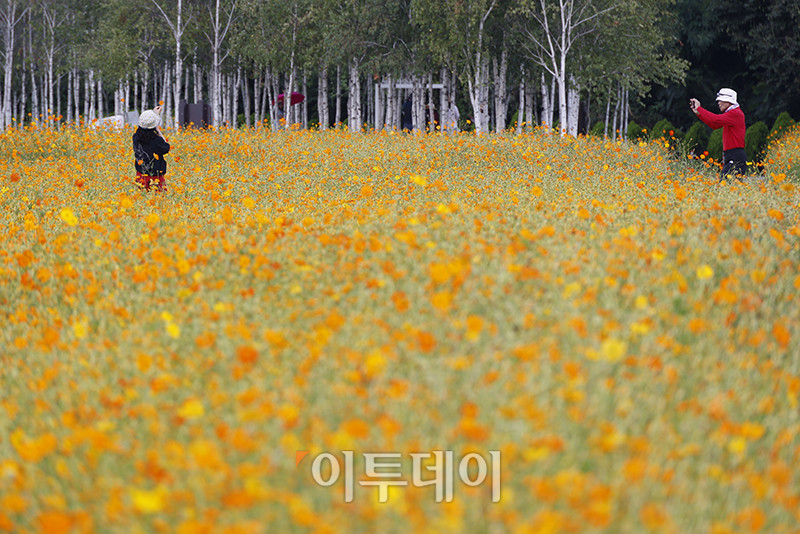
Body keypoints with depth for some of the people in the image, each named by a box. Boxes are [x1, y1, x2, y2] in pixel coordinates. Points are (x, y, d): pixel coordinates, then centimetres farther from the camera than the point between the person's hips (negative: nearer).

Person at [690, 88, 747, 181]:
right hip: (730, 158, 10)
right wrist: (698, 113, 15)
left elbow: (716, 119, -23)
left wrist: (699, 108, -14)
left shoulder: (736, 113, -12)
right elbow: (714, 125, 24)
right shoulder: (731, 113, 20)